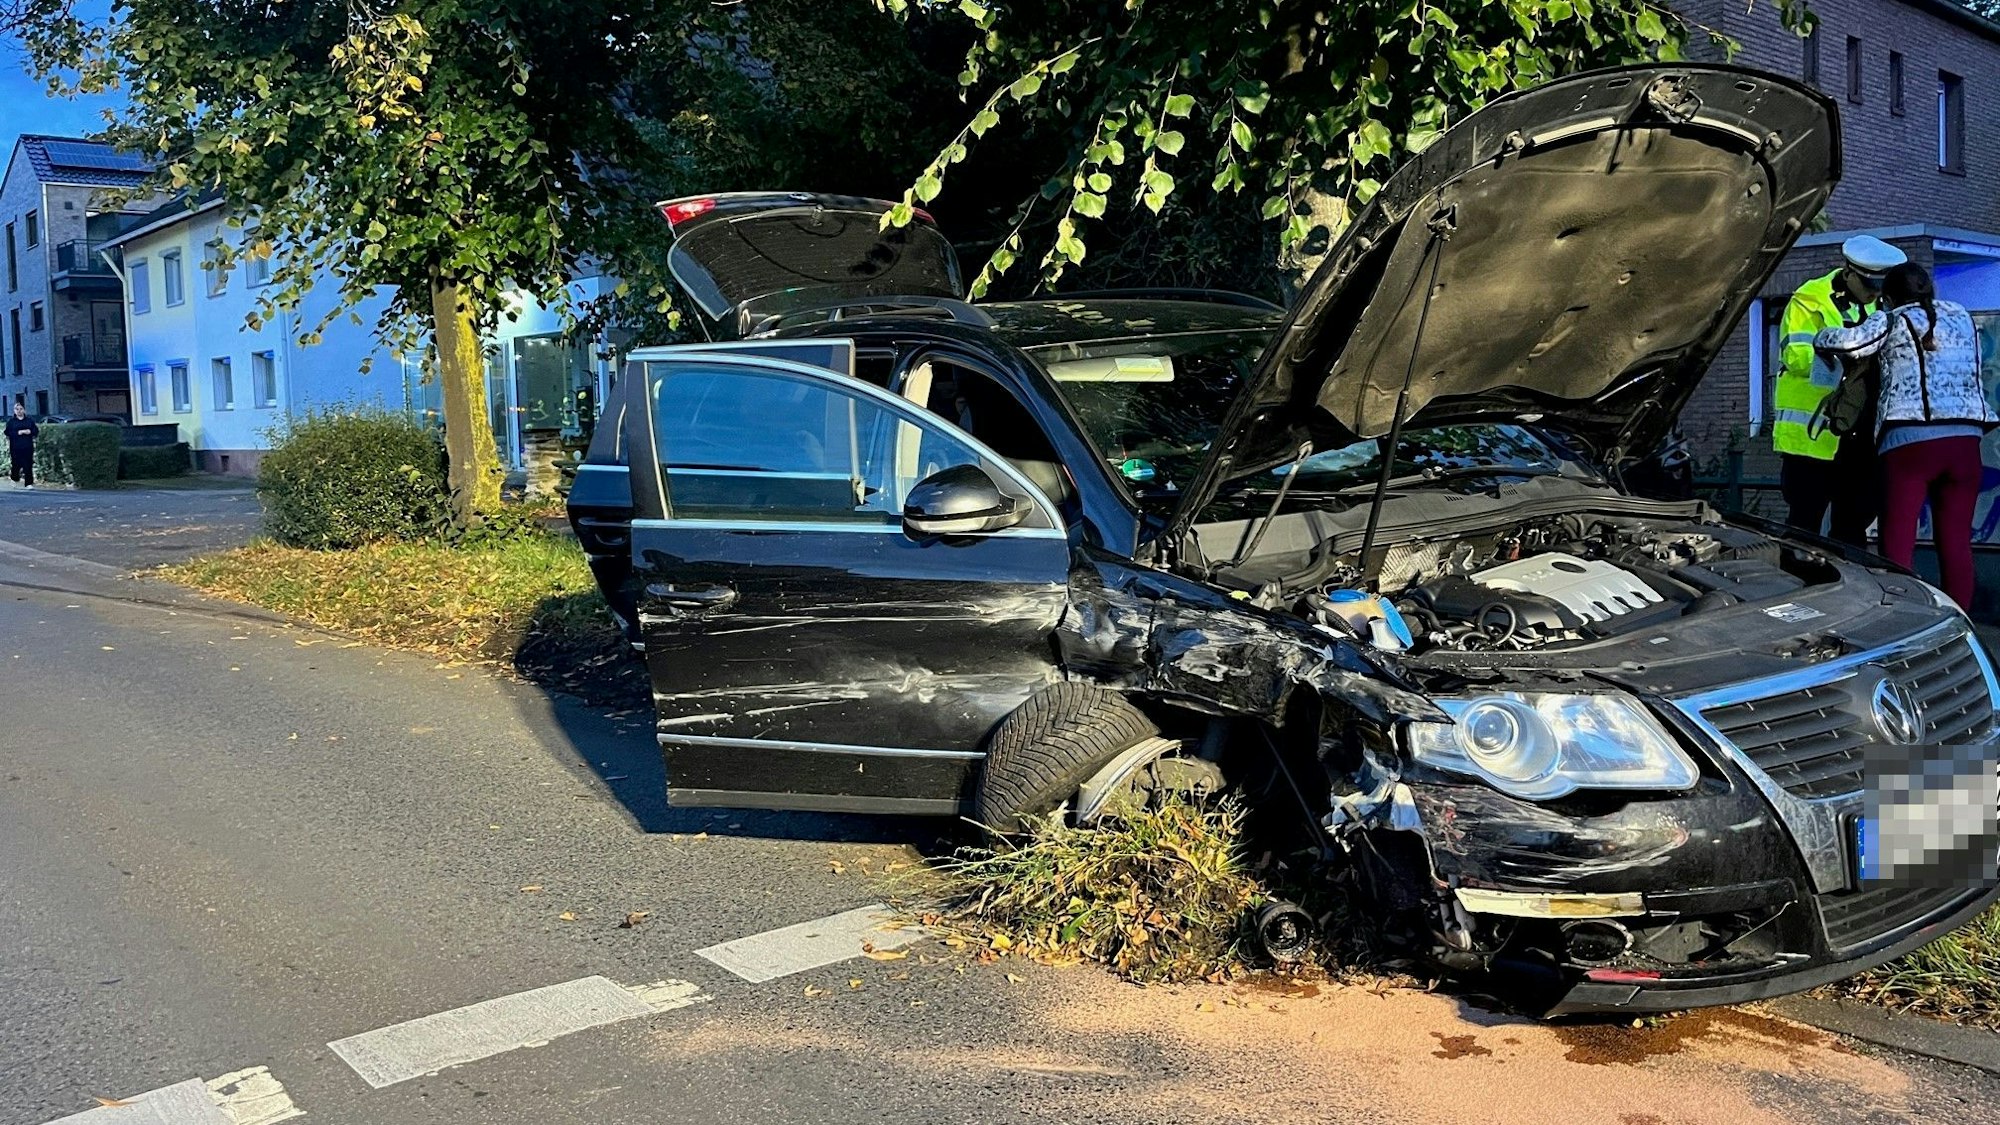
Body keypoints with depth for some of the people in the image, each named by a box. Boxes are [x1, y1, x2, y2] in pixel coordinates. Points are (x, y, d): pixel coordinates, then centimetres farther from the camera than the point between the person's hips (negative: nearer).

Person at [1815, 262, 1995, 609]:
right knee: (1956, 543, 6)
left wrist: (1819, 336, 10)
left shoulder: (1892, 321, 6)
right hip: (1965, 437, 4)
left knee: (1897, 544, -2)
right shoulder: (1962, 317, 21)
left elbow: (1849, 341, -9)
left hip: (1910, 439, -4)